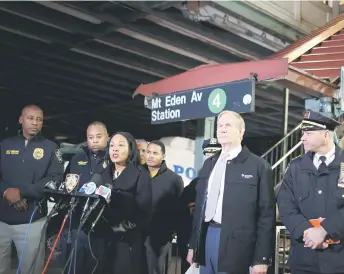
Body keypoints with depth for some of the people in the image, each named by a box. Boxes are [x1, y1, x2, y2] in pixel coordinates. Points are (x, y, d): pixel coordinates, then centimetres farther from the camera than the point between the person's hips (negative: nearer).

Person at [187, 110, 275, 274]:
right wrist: (193, 244, 13)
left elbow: (267, 214, -5)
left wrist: (261, 258, -9)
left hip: (235, 244, -5)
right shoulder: (209, 163, 13)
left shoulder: (259, 166, -4)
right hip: (206, 237, 5)